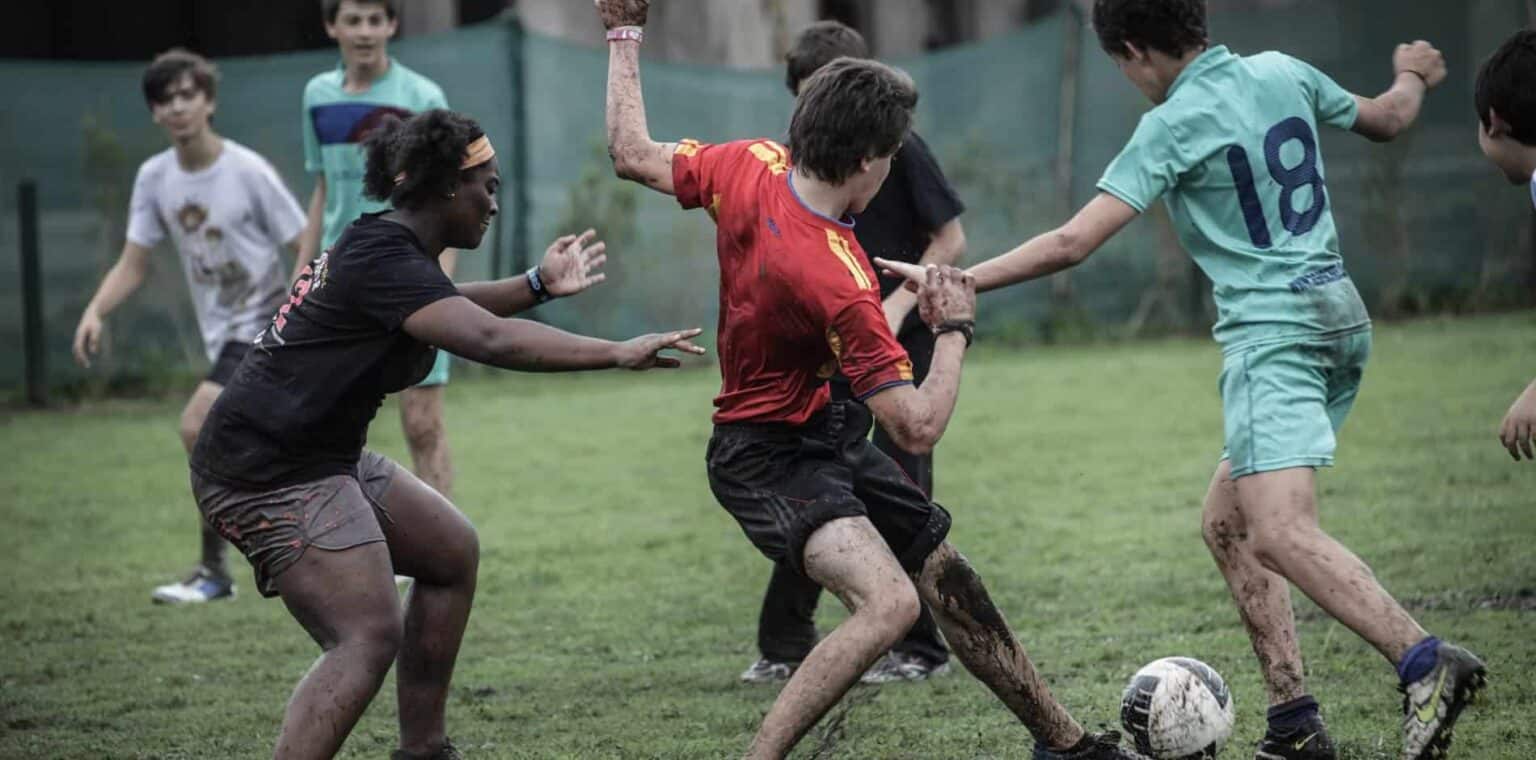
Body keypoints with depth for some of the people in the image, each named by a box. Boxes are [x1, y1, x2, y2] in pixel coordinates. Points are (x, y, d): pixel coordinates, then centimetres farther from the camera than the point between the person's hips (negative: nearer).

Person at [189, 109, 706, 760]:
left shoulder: (384, 246, 12)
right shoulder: (381, 261, -21)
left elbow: (447, 309, 35)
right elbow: (488, 339, -33)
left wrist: (537, 285, 23)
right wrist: (619, 354, -31)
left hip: (325, 460, 11)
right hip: (268, 475, -11)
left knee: (452, 552, 20)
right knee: (370, 637, -20)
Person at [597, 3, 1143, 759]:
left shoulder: (750, 165, -14)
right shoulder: (839, 283, -32)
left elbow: (633, 154, 4)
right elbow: (919, 427, -26)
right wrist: (954, 330, -11)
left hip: (820, 436, 10)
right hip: (767, 458, -10)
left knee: (951, 580, 15)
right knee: (889, 600, -30)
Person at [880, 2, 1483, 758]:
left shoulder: (1172, 126, -11)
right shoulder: (1284, 73, 9)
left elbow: (1071, 243, -15)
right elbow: (1387, 119, 27)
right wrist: (1411, 76, 49)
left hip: (1271, 334, -9)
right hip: (1339, 314, 9)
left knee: (1280, 534, -21)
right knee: (1226, 525, 14)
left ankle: (1426, 663, -37)